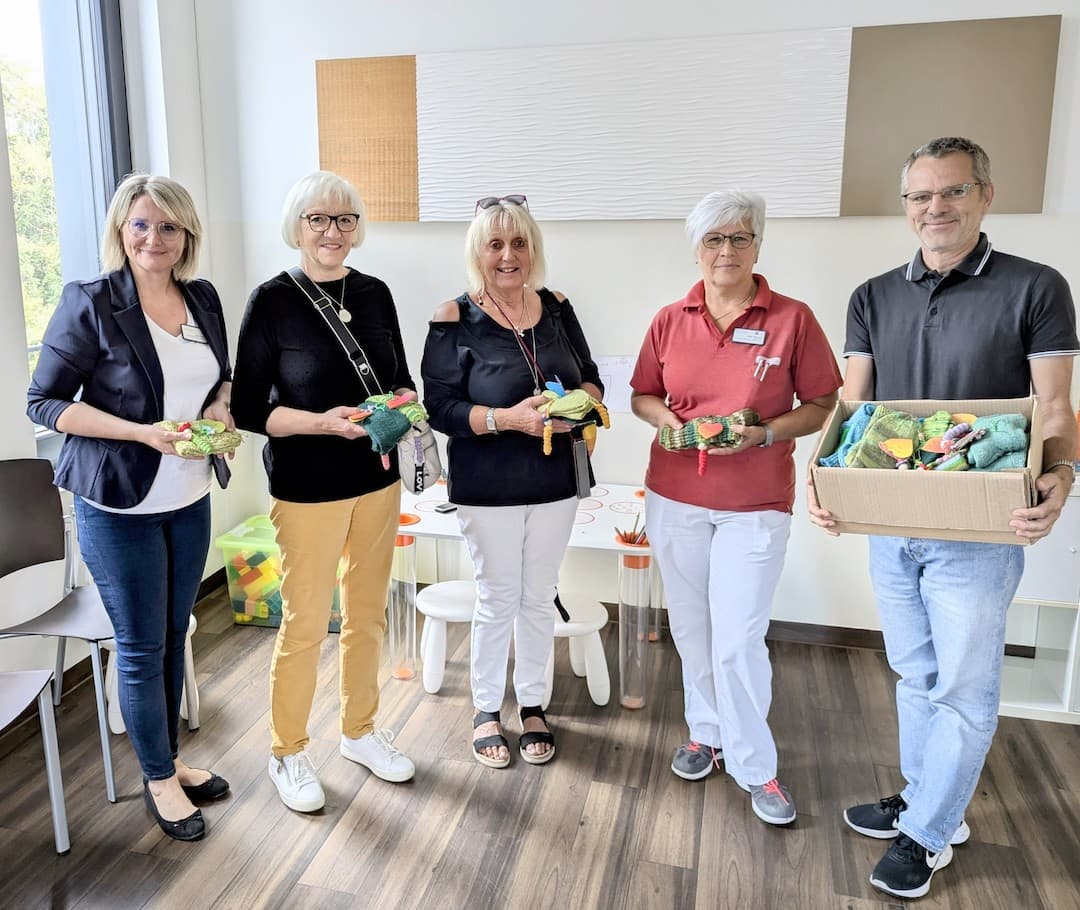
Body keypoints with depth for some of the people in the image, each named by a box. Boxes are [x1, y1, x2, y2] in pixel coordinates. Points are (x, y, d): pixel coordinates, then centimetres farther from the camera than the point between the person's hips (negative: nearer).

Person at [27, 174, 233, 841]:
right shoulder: (89, 304, -12)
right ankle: (159, 779, 28)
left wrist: (220, 407, -6)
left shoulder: (204, 298, 4)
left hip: (190, 499, 5)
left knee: (174, 635, 17)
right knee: (142, 647, 8)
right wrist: (142, 432, -22)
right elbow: (45, 402, -11)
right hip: (120, 505, -5)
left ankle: (172, 758, 37)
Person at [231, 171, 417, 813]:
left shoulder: (375, 293, 5)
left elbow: (402, 379, 14)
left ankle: (361, 731, 36)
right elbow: (248, 406, -10)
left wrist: (403, 401, -9)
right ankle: (288, 752, 27)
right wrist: (321, 422, -24)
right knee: (304, 624, 5)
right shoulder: (273, 300, -8)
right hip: (307, 489, -5)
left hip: (378, 479, 5)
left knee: (368, 615, 15)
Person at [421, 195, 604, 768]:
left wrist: (581, 399, -13)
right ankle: (486, 709, 32)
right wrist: (508, 418, -26)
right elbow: (440, 406, -13)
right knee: (497, 599, 9)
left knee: (539, 598, 16)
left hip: (554, 483, 4)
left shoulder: (556, 308, 2)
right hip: (488, 489, -4)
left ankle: (533, 704, 36)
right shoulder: (456, 321, -10)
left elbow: (590, 376, 10)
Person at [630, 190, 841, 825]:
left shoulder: (792, 319, -6)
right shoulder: (670, 320, 3)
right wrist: (669, 421, -10)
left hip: (756, 504, -3)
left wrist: (763, 434, -18)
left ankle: (756, 767, 19)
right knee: (691, 627, 14)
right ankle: (707, 732, 36)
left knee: (739, 639, -2)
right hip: (675, 498, 3)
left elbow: (823, 406, -3)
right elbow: (642, 395, 11)